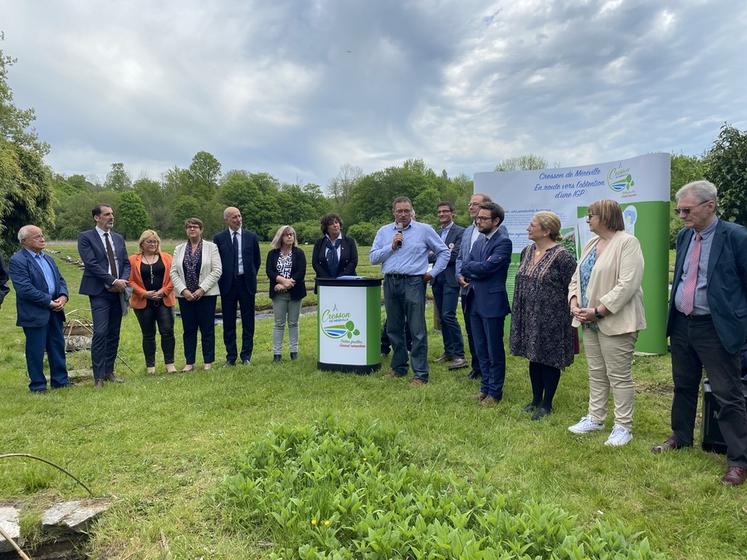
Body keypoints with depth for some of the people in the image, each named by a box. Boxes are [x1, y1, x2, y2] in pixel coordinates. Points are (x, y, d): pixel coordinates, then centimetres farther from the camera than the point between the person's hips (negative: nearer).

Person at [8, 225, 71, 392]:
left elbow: (60, 279, 15)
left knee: (58, 347, 12)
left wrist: (63, 296, -4)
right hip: (34, 314, -7)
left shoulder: (47, 258, 15)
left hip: (55, 310, 7)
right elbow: (25, 289, -19)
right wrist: (49, 302, -17)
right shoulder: (17, 261, -10)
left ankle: (60, 381, 22)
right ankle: (37, 385, 14)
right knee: (36, 351, 3)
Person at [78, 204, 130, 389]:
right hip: (99, 292, -6)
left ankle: (109, 371, 19)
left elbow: (126, 263, 13)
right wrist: (113, 281, -16)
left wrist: (123, 280, -6)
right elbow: (92, 264, -12)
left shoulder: (118, 238, 15)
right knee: (100, 333, -11)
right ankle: (98, 377, -4)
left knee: (114, 333, 9)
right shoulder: (85, 237, -2)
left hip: (118, 292, 6)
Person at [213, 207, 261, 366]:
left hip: (246, 283, 0)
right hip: (227, 284, 0)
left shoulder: (251, 237, 4)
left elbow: (257, 260, 11)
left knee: (248, 321, 5)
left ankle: (246, 355, 15)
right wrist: (222, 280, 3)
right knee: (228, 322, 5)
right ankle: (231, 356, 15)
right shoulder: (219, 238, 2)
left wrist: (251, 277, 8)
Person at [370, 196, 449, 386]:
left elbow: (443, 252, 8)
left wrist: (433, 273, 1)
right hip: (390, 283, 4)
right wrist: (391, 246, -7)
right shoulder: (383, 232, 11)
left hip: (413, 283, -4)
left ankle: (420, 374, 1)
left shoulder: (424, 230, 3)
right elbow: (372, 257, 4)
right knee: (394, 329, 12)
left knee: (417, 330, -5)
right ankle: (398, 367, 26)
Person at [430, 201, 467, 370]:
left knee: (448, 315, -14)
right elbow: (431, 255, 11)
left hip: (450, 279, -7)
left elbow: (455, 255, -15)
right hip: (437, 279, 7)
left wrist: (436, 255, -7)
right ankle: (448, 351, 21)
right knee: (442, 317, 11)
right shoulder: (436, 233, 16)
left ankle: (459, 356, -8)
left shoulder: (460, 232, -5)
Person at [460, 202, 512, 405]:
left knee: (495, 351, 5)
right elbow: (465, 266, 6)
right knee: (481, 350, 16)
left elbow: (485, 267, -21)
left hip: (492, 303, -7)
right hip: (475, 302, 8)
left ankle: (495, 392, 17)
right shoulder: (479, 240, 12)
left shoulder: (503, 242, -12)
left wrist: (469, 267, -4)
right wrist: (475, 274, -12)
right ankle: (485, 386, 29)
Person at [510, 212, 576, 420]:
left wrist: (571, 313, -9)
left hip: (550, 318, -7)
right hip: (529, 317, 7)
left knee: (549, 359, 5)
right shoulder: (527, 252, 7)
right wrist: (518, 312, 16)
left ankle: (547, 404, 19)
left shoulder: (561, 256, -15)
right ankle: (536, 399, 30)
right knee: (534, 358, 15)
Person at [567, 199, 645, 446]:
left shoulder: (627, 243, -12)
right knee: (596, 373, 16)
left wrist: (598, 311, -20)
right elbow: (577, 277, 15)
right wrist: (575, 303, -3)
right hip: (590, 321, 8)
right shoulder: (591, 244, 14)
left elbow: (627, 285, -20)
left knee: (619, 376, 1)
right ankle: (595, 418, 28)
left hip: (615, 321, -8)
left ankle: (623, 426, 14)